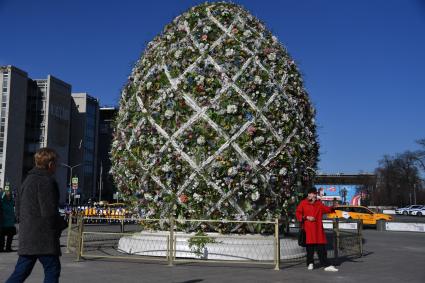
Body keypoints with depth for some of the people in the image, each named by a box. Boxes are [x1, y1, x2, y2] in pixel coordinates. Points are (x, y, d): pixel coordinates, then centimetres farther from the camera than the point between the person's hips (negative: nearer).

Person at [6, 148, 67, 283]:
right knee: (52, 269, 1)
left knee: (21, 271, 12)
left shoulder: (27, 181, 17)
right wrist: (62, 224, -3)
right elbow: (49, 212, -18)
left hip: (26, 236, 9)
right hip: (44, 237, -9)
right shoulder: (46, 181, -12)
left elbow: (18, 212, 20)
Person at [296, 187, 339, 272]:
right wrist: (306, 217, -11)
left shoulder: (319, 203, 14)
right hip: (308, 229, -3)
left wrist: (333, 208, -14)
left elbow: (326, 209, 6)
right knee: (310, 247, 2)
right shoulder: (303, 203, 3)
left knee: (321, 247, 1)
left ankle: (326, 265, 0)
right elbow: (297, 214, 1)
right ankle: (310, 263, 17)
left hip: (318, 228, 3)